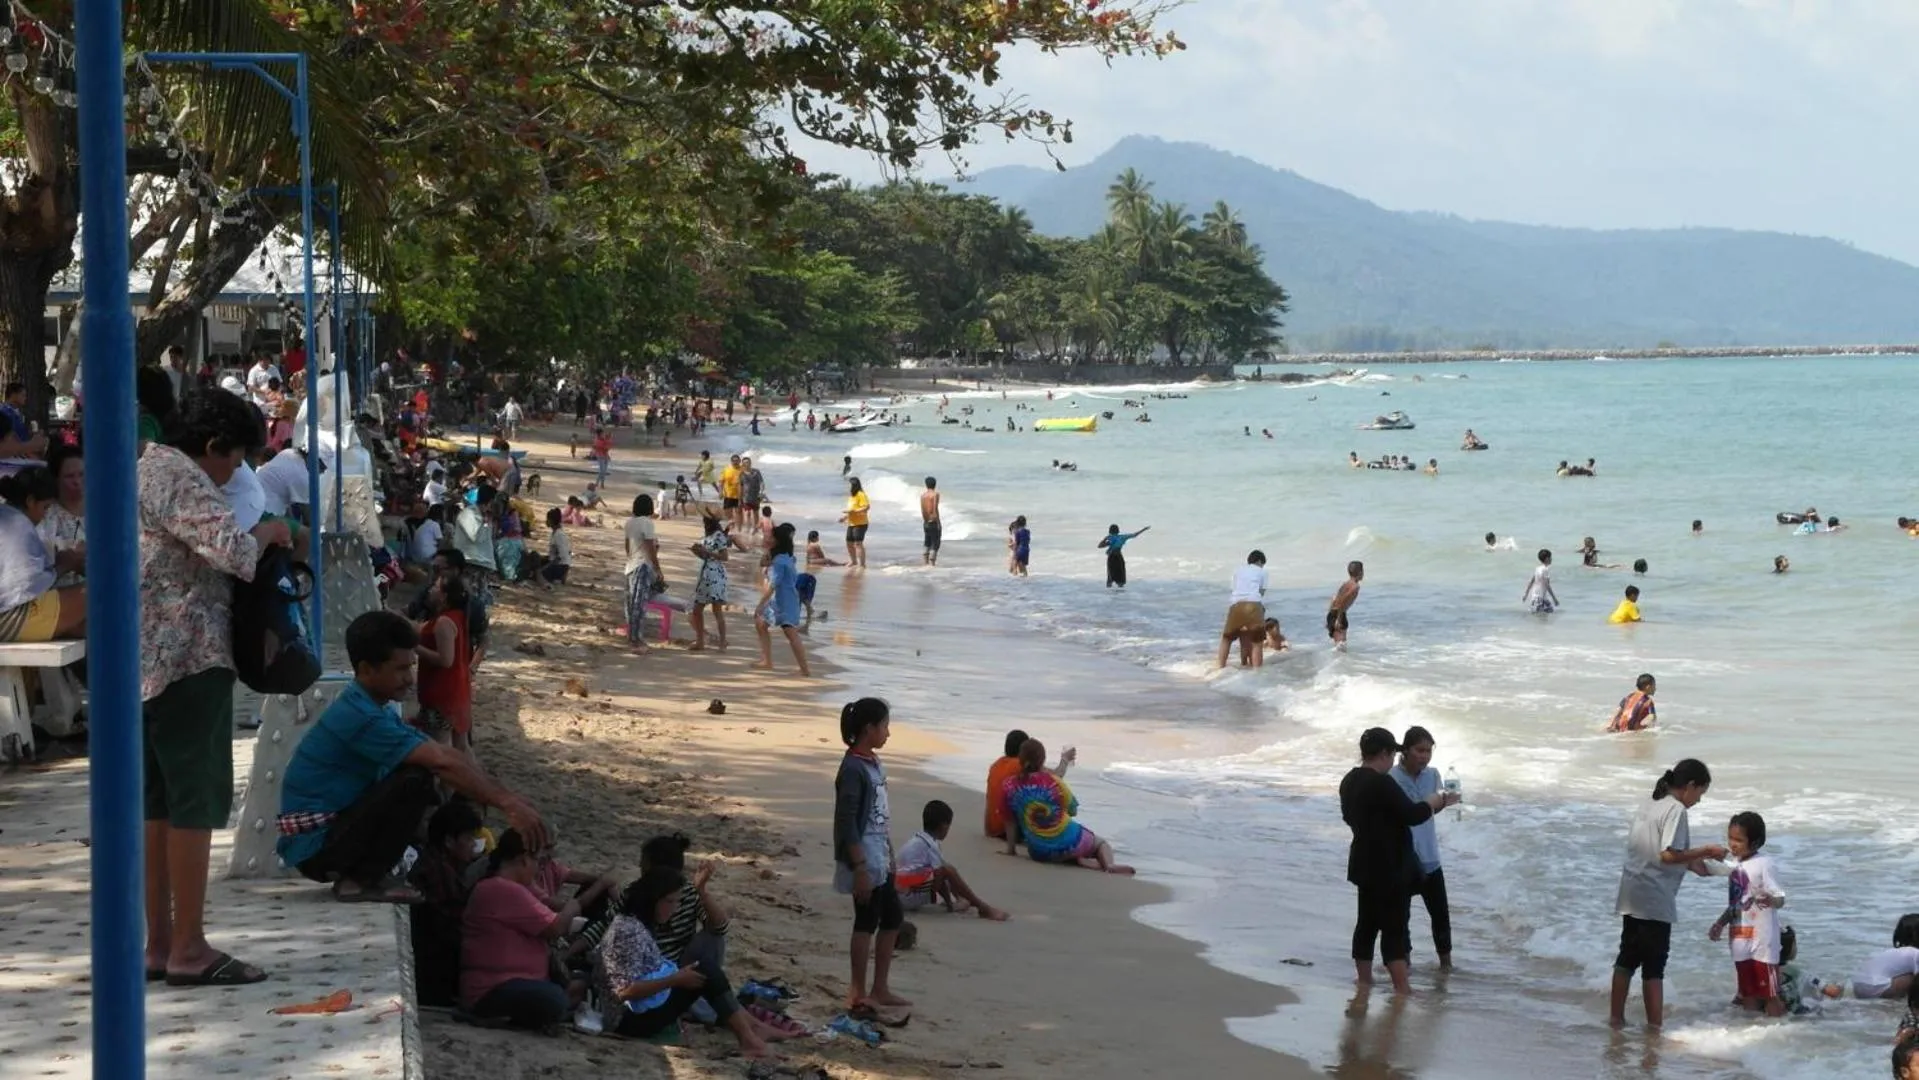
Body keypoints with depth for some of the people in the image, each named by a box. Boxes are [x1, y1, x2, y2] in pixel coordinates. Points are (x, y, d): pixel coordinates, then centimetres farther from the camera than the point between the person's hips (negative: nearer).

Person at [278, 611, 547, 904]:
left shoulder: (378, 711, 10)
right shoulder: (359, 717, -22)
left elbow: (448, 755, 8)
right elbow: (443, 764, -27)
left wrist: (512, 800, 0)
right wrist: (506, 804, -25)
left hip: (335, 828, 10)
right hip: (314, 844, -10)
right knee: (415, 781, -22)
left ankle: (355, 873, 10)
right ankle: (360, 880, -12)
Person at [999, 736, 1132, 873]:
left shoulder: (1008, 787, -8)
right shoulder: (1053, 782, -12)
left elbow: (1010, 821, 0)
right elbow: (1073, 812, 1)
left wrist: (1011, 848, 12)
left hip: (1039, 853, 3)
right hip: (1068, 843, -3)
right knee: (1101, 843, 27)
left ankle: (1079, 861, -1)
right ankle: (1109, 865, -11)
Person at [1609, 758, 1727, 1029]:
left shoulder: (1648, 805, 13)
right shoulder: (1676, 810, -14)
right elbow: (1669, 855, -22)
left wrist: (1695, 862, 16)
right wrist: (1706, 851, -11)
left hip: (1632, 895, 8)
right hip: (1655, 900, -8)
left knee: (1626, 959, 14)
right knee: (1653, 966, -2)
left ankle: (1617, 1019, 20)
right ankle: (1654, 1026, 1)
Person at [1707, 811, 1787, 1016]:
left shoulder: (1763, 865, -13)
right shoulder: (1735, 867, 12)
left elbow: (1780, 899, -19)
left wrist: (1770, 901, -39)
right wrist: (1720, 923, 25)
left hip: (1761, 939, -8)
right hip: (1741, 938, 8)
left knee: (1770, 994, -4)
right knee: (1748, 995, 13)